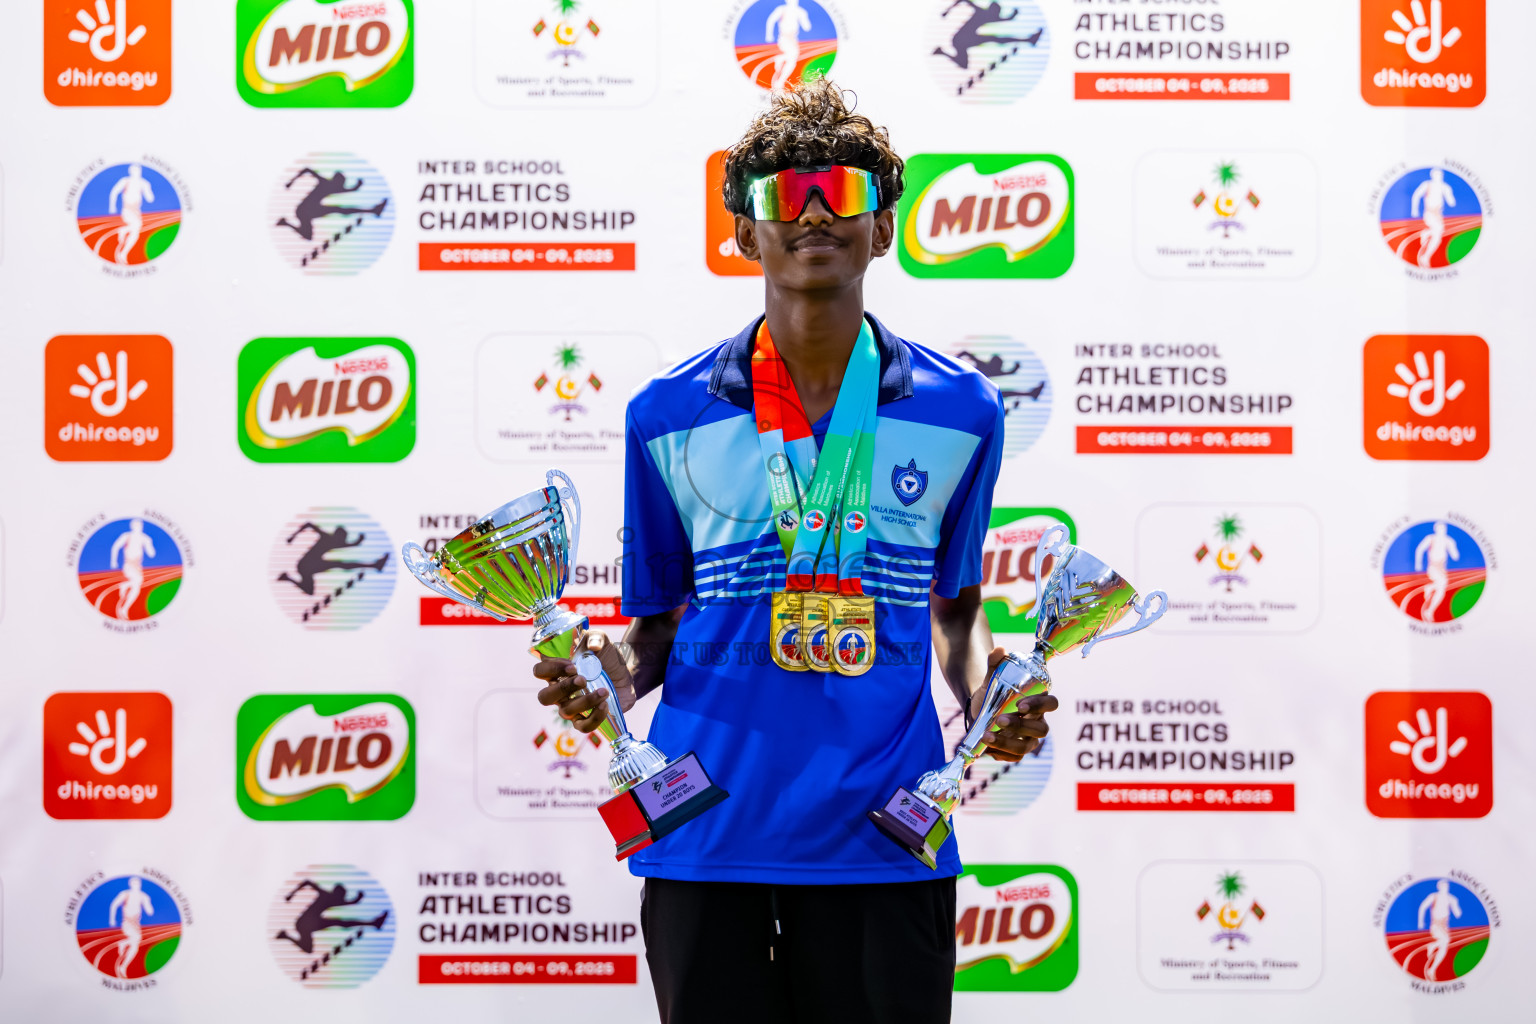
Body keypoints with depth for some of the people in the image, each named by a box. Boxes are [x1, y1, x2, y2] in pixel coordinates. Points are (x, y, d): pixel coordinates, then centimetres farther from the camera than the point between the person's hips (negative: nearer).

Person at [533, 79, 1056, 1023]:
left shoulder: (959, 409, 5)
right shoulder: (668, 415, 3)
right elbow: (659, 624, 10)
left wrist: (987, 691, -4)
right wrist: (616, 677, -11)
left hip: (885, 839, 0)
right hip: (708, 839, 0)